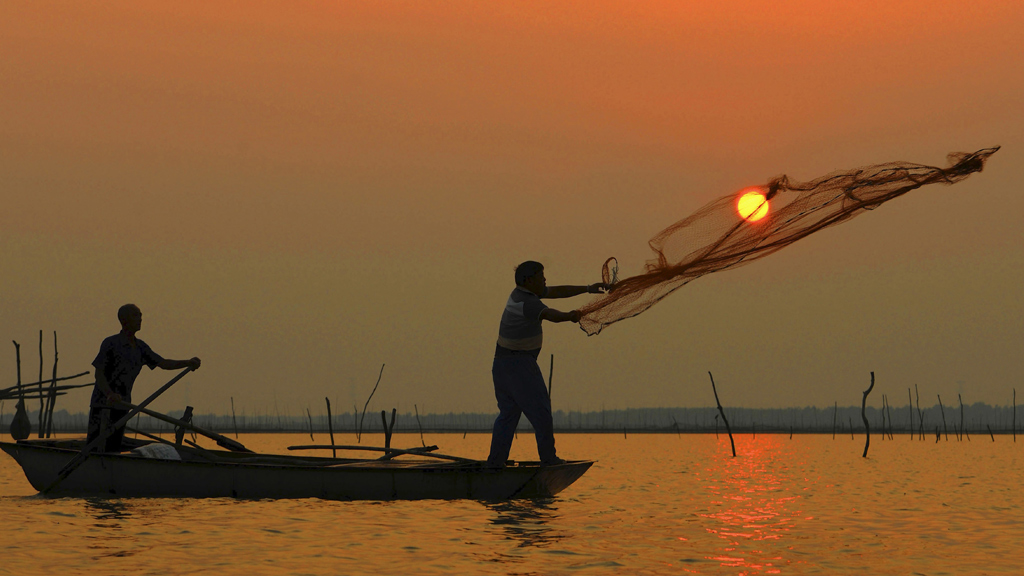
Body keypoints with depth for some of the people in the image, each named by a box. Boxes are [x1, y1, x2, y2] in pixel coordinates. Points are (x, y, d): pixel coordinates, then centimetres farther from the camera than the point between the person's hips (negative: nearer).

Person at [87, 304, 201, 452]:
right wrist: (110, 394, -31)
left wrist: (188, 363, -1)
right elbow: (98, 374, -13)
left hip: (122, 405, 7)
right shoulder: (110, 344, -9)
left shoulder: (140, 347, 11)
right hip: (102, 405, -7)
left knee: (113, 448, 8)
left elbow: (164, 363, 13)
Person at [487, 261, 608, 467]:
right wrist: (568, 316, -50)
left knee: (508, 413, 11)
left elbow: (557, 292, 16)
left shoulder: (523, 292, 10)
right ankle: (548, 456, 5)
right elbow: (549, 314, -37)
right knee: (539, 409, 1)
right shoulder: (527, 302, -18)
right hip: (520, 364, -10)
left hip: (501, 363, 10)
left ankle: (495, 461, 6)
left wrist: (587, 289, 16)